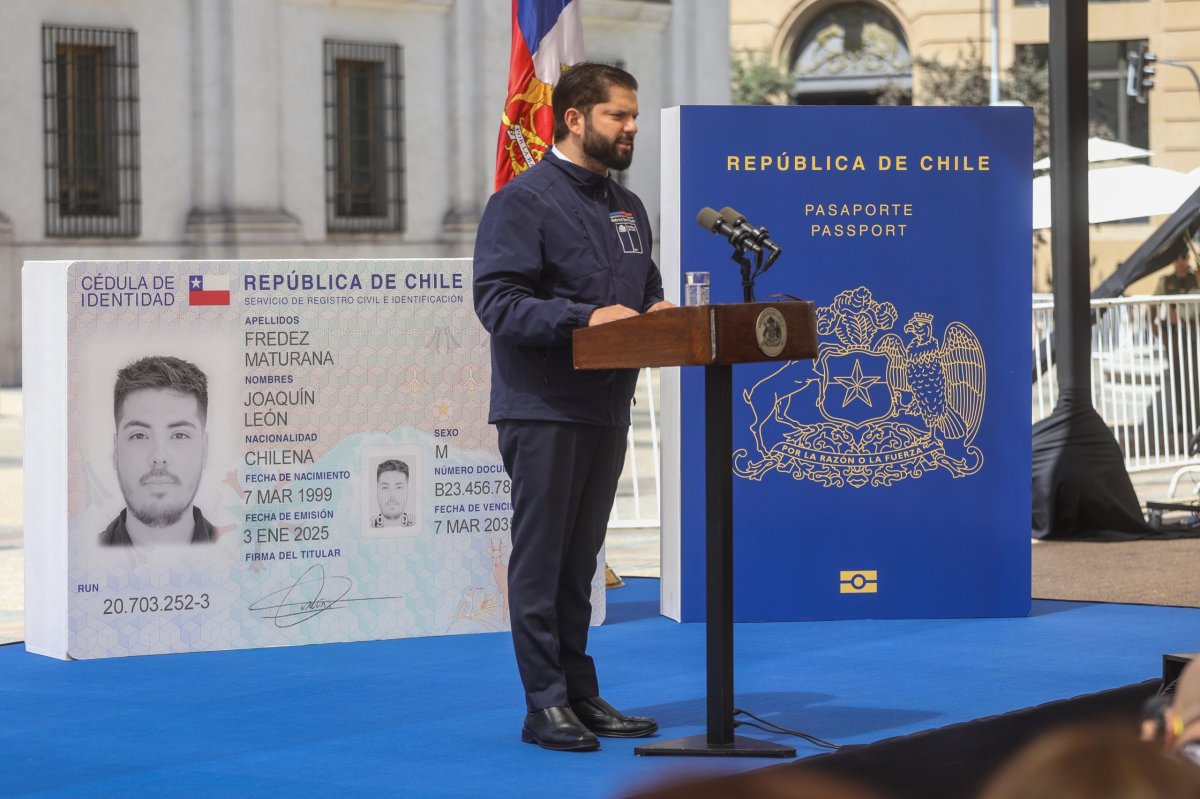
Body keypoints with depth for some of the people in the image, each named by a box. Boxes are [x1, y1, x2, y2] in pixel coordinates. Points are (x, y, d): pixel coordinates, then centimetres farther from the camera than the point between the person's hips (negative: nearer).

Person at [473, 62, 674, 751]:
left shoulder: (627, 207, 17)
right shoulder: (523, 201, -9)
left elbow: (648, 290, 23)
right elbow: (498, 301, -17)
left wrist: (655, 313, -1)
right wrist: (583, 319, -27)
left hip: (607, 408, 8)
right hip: (544, 409, -8)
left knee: (579, 562, 13)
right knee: (541, 559, -2)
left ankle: (580, 694, 19)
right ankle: (547, 705, 1)